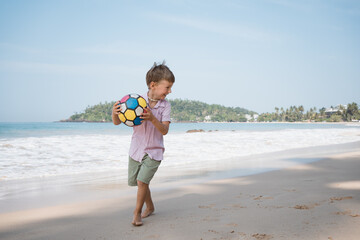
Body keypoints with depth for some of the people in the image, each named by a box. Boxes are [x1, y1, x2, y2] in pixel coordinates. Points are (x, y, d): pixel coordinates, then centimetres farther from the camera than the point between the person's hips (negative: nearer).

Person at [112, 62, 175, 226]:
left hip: (154, 151, -2)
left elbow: (164, 130, -19)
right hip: (136, 149, 2)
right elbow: (117, 123, -8)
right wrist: (115, 113, -31)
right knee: (137, 182, 15)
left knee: (142, 181, -14)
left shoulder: (165, 106, -9)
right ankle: (150, 207, 40)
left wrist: (152, 118, -35)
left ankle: (137, 212, 8)